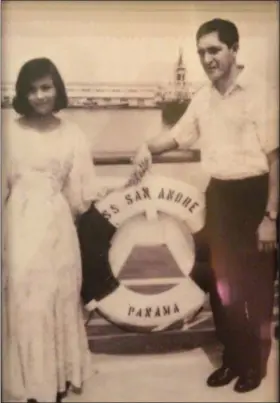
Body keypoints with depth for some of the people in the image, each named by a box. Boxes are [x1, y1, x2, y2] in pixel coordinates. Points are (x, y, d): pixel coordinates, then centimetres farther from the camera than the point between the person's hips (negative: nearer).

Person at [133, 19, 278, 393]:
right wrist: (148, 147, -3)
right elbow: (178, 136, 19)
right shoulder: (203, 97, 8)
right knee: (222, 283, 14)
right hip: (218, 194, 6)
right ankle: (233, 357, 32)